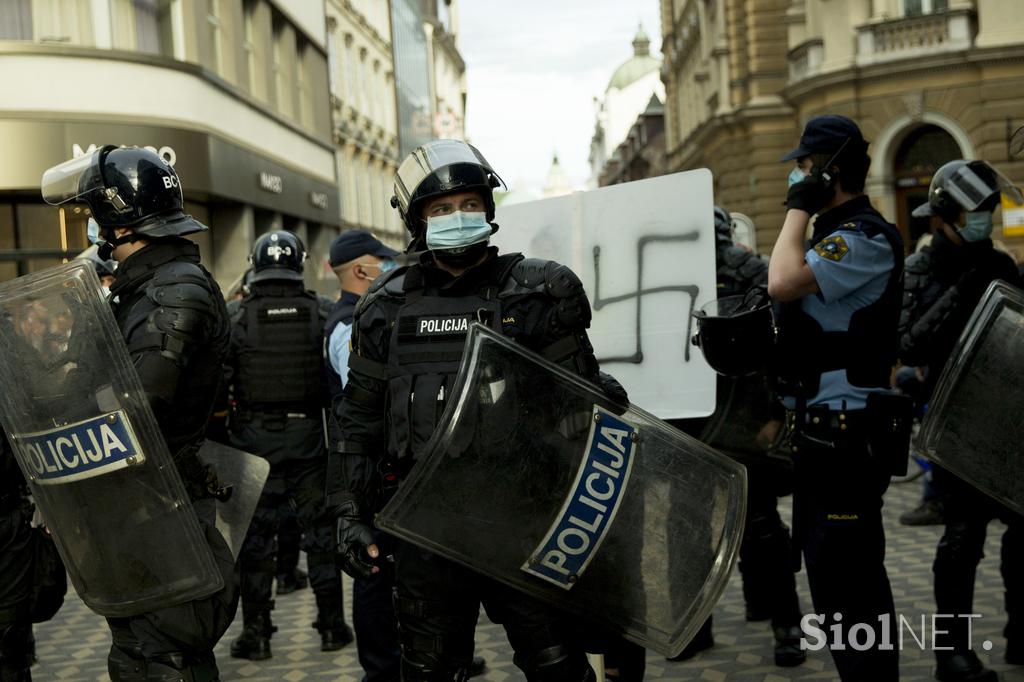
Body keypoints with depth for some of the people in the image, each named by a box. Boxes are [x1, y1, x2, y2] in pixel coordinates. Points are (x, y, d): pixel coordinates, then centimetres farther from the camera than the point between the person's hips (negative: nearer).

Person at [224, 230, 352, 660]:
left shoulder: (238, 318, -6)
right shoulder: (320, 315, -3)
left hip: (253, 438, -1)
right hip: (309, 438, 1)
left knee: (255, 536, 7)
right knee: (320, 529, 11)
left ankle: (256, 633, 11)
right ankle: (331, 626, 17)